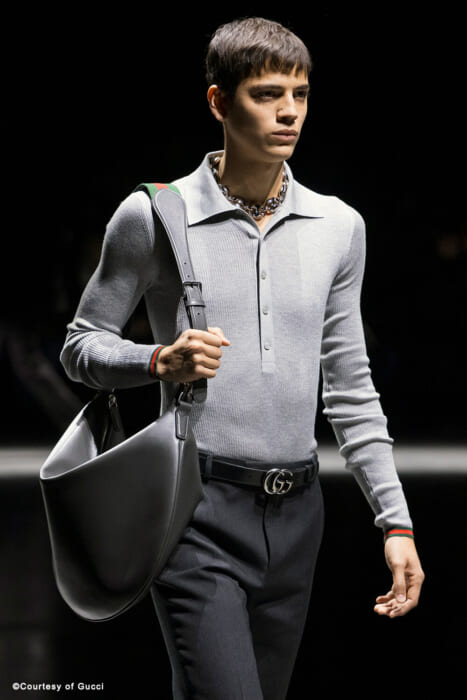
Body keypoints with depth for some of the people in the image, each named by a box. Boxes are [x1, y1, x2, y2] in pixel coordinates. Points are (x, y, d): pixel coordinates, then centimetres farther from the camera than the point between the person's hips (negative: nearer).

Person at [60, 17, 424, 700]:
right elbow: (82, 345, 5)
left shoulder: (340, 227, 10)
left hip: (296, 515, 5)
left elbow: (350, 388, 14)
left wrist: (395, 519, 8)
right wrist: (160, 361, -16)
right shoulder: (152, 216, -2)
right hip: (198, 513, -5)